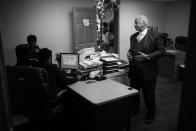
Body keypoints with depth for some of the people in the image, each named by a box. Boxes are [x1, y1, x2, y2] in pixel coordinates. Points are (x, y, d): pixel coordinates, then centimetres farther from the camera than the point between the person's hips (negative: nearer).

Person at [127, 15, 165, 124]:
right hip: (134, 70, 6)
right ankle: (135, 109, 41)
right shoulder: (133, 37, 10)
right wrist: (129, 54, -1)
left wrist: (147, 57, -20)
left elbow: (161, 50, -10)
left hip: (148, 71, -5)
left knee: (148, 94, 8)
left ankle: (150, 115, 30)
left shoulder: (154, 35, -9)